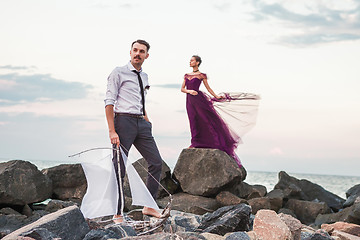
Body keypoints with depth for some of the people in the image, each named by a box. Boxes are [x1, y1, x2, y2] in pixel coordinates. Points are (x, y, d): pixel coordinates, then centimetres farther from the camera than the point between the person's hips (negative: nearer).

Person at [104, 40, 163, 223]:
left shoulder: (144, 76, 17)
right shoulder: (119, 73, -2)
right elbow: (109, 102, -8)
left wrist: (147, 124, 18)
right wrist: (112, 131, -16)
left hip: (141, 122, 7)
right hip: (124, 120, -7)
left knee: (156, 162, 4)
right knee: (119, 167, -4)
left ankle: (149, 206, 14)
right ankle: (117, 213, 3)